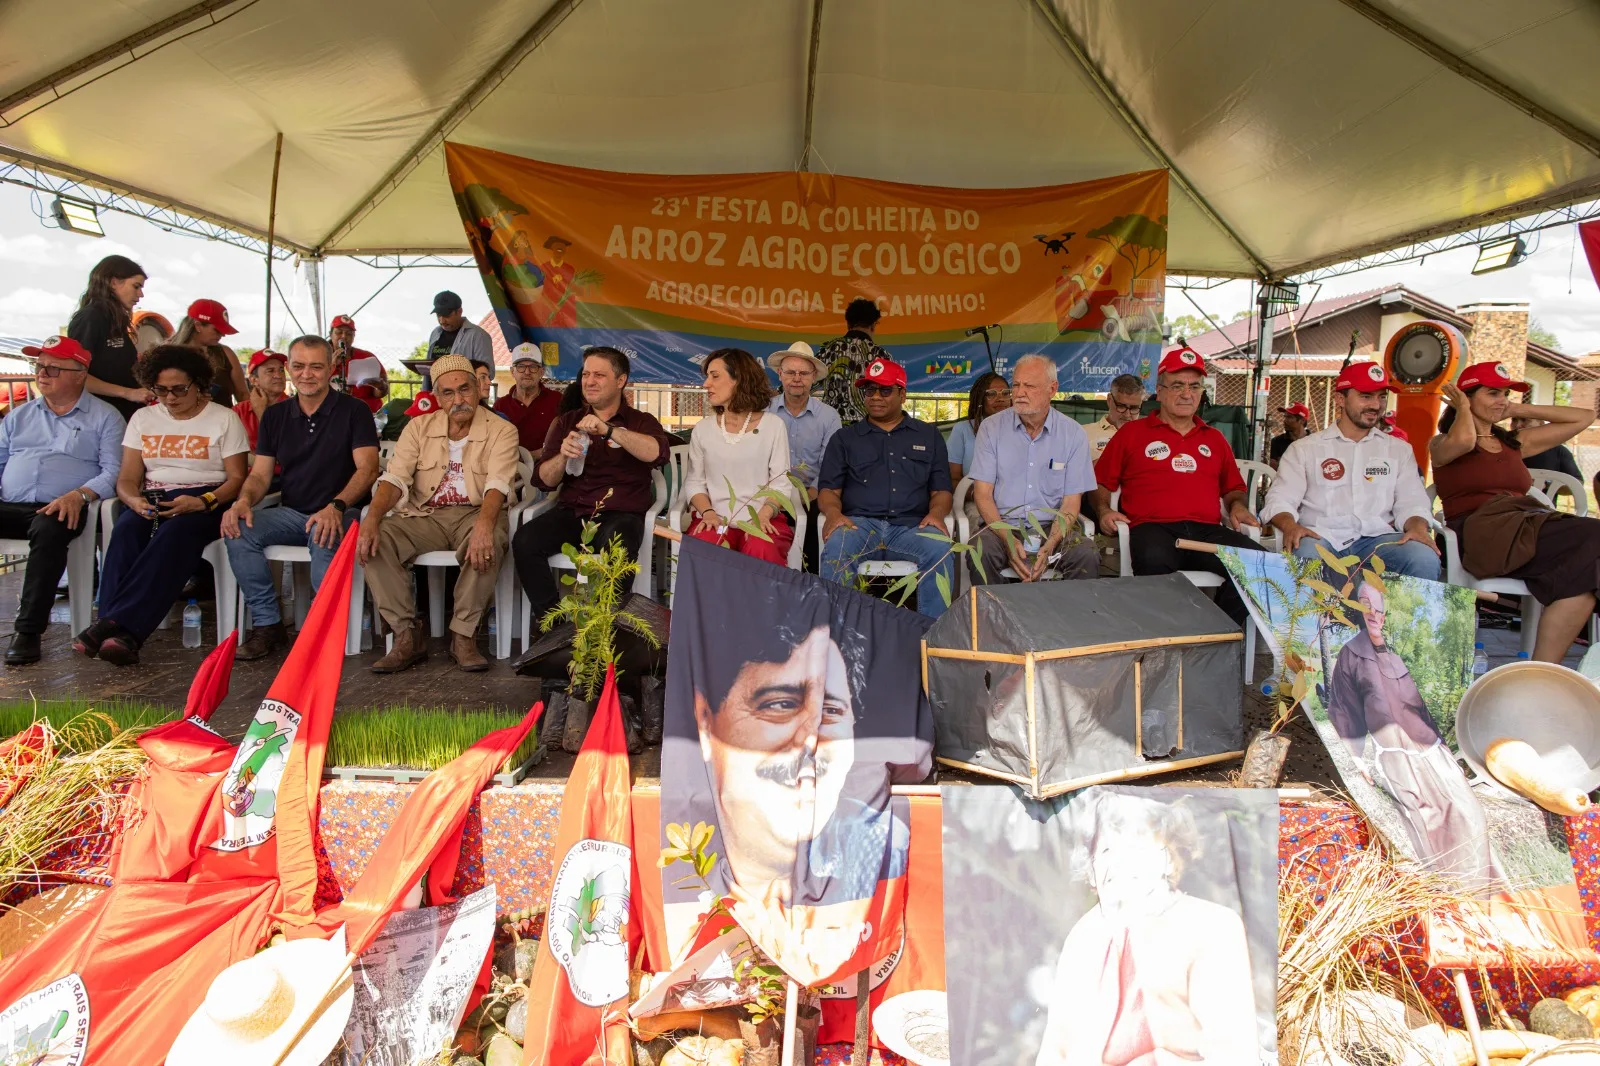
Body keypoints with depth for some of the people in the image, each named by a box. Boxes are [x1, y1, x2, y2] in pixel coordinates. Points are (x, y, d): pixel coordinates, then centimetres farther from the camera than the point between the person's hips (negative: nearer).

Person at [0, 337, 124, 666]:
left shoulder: (104, 417, 9)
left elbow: (113, 472, -3)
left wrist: (79, 494, -21)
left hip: (60, 510, -5)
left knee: (48, 530, -39)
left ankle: (28, 629, -33)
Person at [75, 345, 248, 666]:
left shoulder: (224, 419, 5)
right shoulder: (143, 418, 17)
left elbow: (237, 479, -1)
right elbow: (127, 479, 12)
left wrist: (202, 502, -20)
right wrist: (134, 500, -13)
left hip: (205, 503, -4)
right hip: (151, 503, 4)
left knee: (173, 533, -36)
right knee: (125, 530, -31)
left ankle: (117, 624, -43)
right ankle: (122, 635, -42)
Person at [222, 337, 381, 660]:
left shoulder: (354, 411, -1)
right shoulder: (275, 416, 13)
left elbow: (367, 469, -12)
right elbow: (260, 474, 10)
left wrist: (337, 506, -29)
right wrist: (244, 500, -15)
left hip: (339, 513, -5)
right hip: (290, 512, 5)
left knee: (324, 538, -37)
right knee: (239, 529, -22)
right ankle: (267, 625, -14)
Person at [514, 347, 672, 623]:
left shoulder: (641, 422, 8)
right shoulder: (567, 422, 16)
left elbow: (659, 454, -17)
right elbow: (544, 480, 12)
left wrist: (608, 430, -27)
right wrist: (562, 456, -11)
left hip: (620, 514, -3)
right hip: (572, 511, 4)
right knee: (524, 541, -25)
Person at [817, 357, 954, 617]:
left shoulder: (929, 436, 21)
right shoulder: (844, 438, 20)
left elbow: (942, 490, 16)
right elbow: (829, 489, 12)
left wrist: (936, 513, -9)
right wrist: (833, 513, -12)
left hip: (911, 527, 1)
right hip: (859, 523, 0)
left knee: (940, 550, -33)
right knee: (835, 549, -36)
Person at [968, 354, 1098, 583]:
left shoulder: (1074, 434, 3)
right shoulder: (991, 427, 2)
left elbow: (1071, 502, 0)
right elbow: (983, 493, -2)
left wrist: (1048, 547, -17)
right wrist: (1009, 541, -18)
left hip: (1053, 527, 1)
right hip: (1002, 524, 0)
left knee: (1087, 556, -28)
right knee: (981, 551, -32)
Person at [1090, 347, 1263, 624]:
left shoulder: (1214, 439, 28)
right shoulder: (1132, 432, 17)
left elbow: (1233, 487, 34)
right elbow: (1101, 483, 16)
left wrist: (1237, 505, 12)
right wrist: (1104, 510, -2)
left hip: (1207, 531, 4)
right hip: (1152, 528, -4)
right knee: (1154, 562, -41)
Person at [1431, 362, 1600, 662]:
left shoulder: (1515, 443, 30)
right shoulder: (1442, 444, 12)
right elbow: (1464, 440, -14)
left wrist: (1519, 410, 30)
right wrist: (1463, 408, 6)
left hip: (1527, 527, 6)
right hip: (1480, 533, -6)